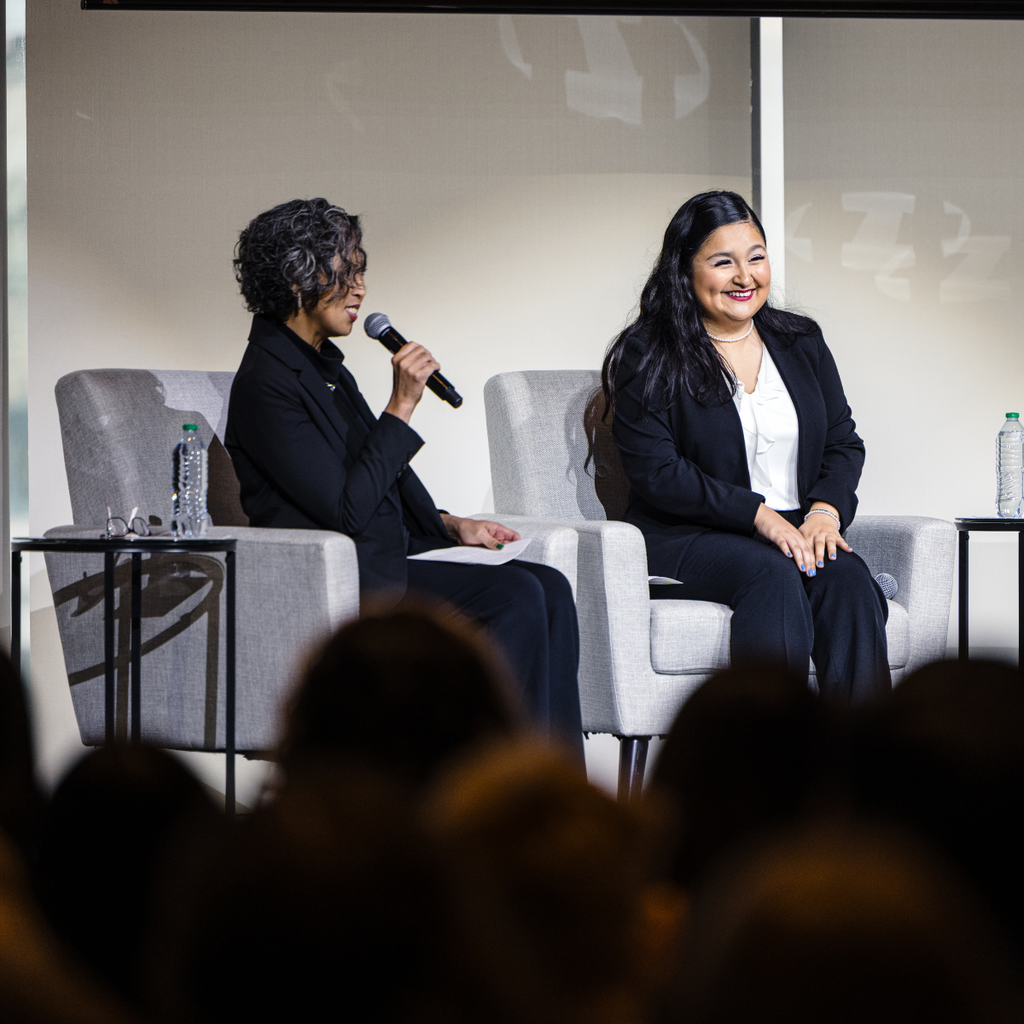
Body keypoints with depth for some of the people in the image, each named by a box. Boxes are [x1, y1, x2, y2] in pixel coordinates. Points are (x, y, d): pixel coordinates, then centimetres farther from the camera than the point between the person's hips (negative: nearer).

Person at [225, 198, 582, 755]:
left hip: (380, 566, 9)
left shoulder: (323, 364, 17)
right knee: (517, 595, -22)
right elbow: (344, 509, -19)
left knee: (549, 586, -9)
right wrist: (402, 405, -16)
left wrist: (451, 524, 12)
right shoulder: (266, 382, -14)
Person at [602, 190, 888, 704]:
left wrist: (825, 511, -6)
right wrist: (759, 515, -17)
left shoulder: (801, 341, 17)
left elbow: (844, 443, 17)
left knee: (847, 579, -28)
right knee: (771, 574, -35)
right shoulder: (647, 355, 0)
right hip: (683, 541, -4)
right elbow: (655, 472, -9)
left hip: (796, 532, 4)